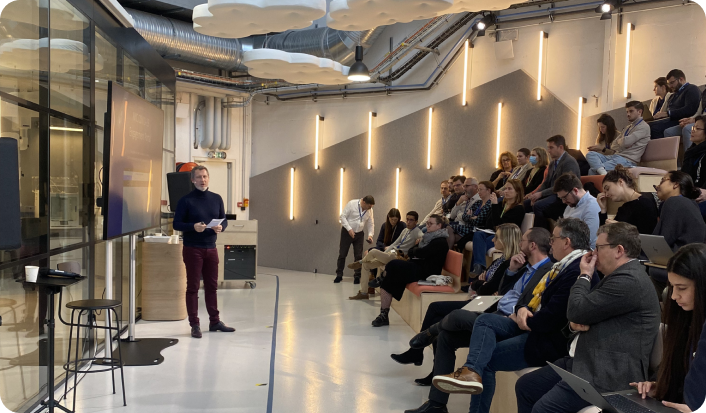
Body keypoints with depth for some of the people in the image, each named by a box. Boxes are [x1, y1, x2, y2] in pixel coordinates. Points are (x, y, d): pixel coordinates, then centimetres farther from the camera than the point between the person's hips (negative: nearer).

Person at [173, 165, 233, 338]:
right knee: (193, 287, 2)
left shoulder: (216, 198, 8)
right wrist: (193, 227, -23)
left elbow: (224, 220, 13)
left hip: (211, 248, 5)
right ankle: (194, 324, 10)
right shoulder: (186, 200, -6)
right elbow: (176, 224, -6)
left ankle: (215, 321, 23)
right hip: (192, 249, -4)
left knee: (212, 286, 12)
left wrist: (221, 227, -10)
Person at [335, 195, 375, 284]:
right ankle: (339, 275, 12)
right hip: (347, 232, -3)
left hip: (359, 234, 3)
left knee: (358, 256, 1)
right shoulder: (352, 204, -14)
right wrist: (349, 229, -20)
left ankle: (357, 276, 9)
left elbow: (371, 223, 8)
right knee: (342, 254, 1)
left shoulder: (370, 210, 0)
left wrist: (370, 235, -7)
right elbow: (343, 216, -13)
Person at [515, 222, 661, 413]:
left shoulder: (629, 281, -19)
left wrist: (584, 276, -4)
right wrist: (574, 324, -3)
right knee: (524, 386, 10)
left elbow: (576, 311, -20)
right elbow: (578, 317, 20)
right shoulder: (618, 277, 16)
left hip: (609, 374, -11)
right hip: (583, 360, 11)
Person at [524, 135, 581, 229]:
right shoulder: (553, 163, 19)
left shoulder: (570, 162, -12)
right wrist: (535, 195, -2)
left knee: (538, 206, -30)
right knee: (525, 203, -5)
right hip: (553, 195, 9)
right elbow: (546, 183, 18)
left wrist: (541, 194, -21)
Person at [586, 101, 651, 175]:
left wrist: (619, 141, 9)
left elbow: (625, 142, -13)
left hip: (627, 160, -9)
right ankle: (603, 172, -40)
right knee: (590, 154, -16)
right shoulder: (628, 127, 28)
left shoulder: (644, 127, -2)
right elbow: (613, 145, 20)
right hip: (615, 156, 9)